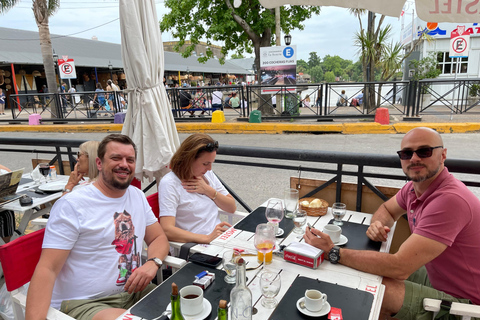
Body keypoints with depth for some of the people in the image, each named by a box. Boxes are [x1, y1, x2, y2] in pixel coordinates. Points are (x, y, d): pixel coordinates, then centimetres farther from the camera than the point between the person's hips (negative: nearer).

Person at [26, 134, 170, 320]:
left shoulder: (138, 196, 8)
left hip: (134, 293, 6)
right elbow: (47, 269, -13)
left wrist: (153, 263, -10)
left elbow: (159, 238, 12)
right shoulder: (71, 205, -10)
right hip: (83, 304, -6)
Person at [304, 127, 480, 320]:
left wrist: (333, 252, -30)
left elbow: (399, 267, -34)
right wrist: (377, 224, -10)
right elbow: (387, 209, 16)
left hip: (461, 300, -8)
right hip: (435, 278, 8)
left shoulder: (450, 199, -31)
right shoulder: (415, 187, -3)